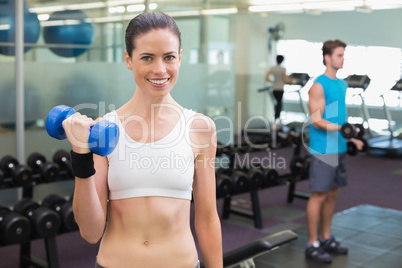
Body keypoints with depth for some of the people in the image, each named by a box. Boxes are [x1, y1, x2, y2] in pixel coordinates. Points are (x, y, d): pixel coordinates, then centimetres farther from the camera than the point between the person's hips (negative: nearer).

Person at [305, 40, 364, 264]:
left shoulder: (342, 84, 13)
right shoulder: (319, 85, -12)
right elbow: (316, 120, -17)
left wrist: (352, 138, 16)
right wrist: (338, 128, -32)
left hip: (339, 148, 8)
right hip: (323, 149, -8)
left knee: (333, 194, 14)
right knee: (319, 195, -3)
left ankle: (326, 238, 26)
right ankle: (313, 245, 6)